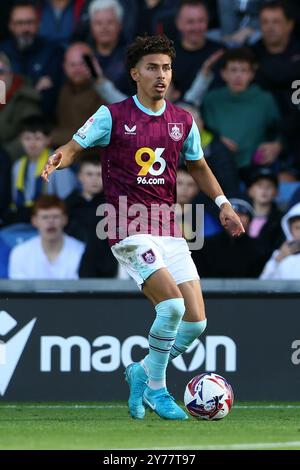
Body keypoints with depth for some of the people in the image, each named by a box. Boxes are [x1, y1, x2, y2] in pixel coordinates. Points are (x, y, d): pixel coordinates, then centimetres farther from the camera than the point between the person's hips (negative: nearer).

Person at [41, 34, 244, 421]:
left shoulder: (183, 121, 10)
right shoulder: (112, 116, -3)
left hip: (169, 230, 6)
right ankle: (156, 389, -4)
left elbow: (198, 167, 25)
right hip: (129, 231, -6)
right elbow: (74, 147, -2)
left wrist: (222, 203, 13)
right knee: (172, 304, -23)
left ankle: (142, 372, 22)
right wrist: (57, 159, -26)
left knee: (196, 322, -2)